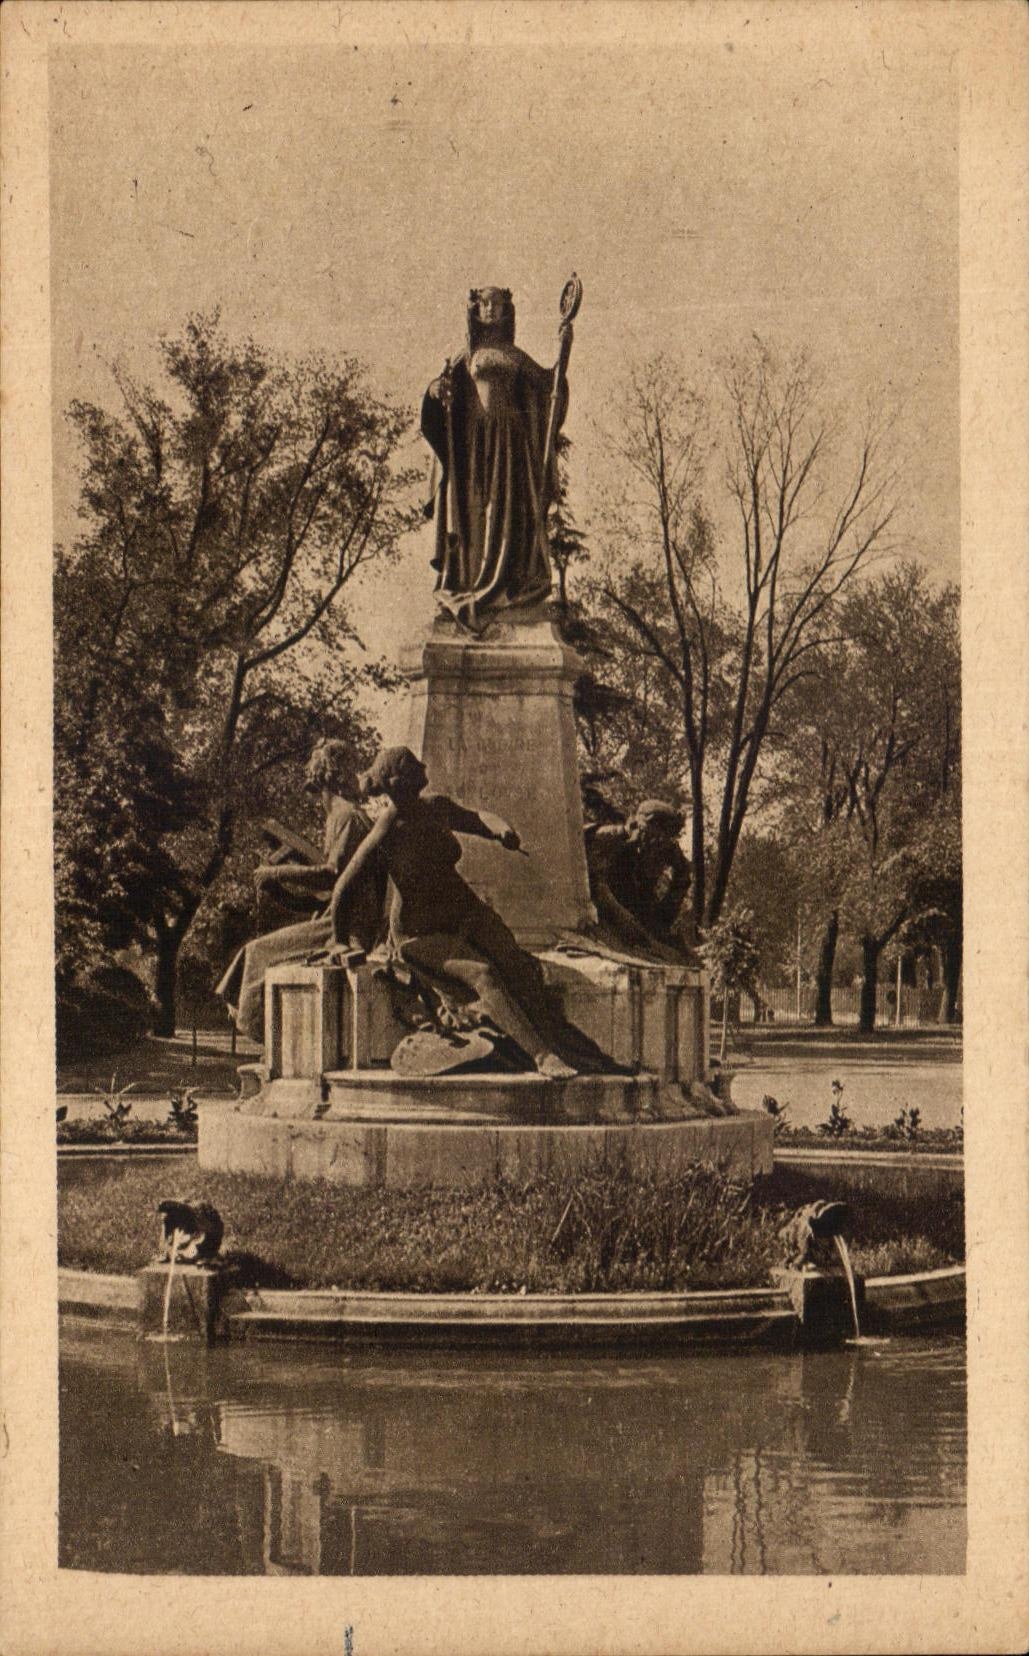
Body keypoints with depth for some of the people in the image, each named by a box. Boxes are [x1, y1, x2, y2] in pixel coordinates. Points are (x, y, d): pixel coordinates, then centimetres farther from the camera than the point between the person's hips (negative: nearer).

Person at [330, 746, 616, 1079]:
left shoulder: (436, 806, -6)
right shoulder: (385, 834, -23)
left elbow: (475, 819, 15)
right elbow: (343, 888, -16)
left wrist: (501, 828, -9)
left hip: (465, 911, 6)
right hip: (421, 934, -6)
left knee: (520, 966, -18)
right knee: (482, 974, -28)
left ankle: (571, 1045, -20)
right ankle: (542, 1056, -33)